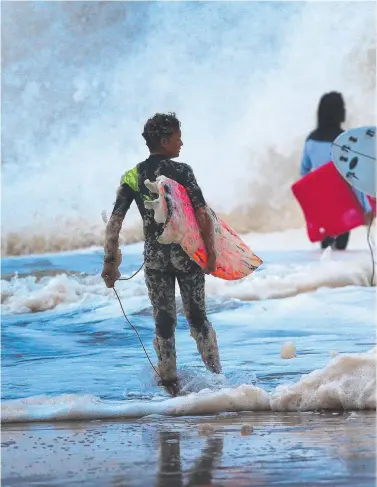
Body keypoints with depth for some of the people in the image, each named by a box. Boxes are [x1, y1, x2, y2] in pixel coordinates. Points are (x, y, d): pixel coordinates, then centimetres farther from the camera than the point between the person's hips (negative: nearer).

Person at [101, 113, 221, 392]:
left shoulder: (132, 177, 2)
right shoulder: (181, 171, -8)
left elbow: (115, 222, -1)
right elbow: (202, 215, -14)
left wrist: (110, 261, 3)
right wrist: (211, 252, -6)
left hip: (154, 257, 2)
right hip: (187, 254, -2)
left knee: (164, 322, 9)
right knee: (197, 317, 11)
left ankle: (170, 383, 9)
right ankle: (216, 377, 14)